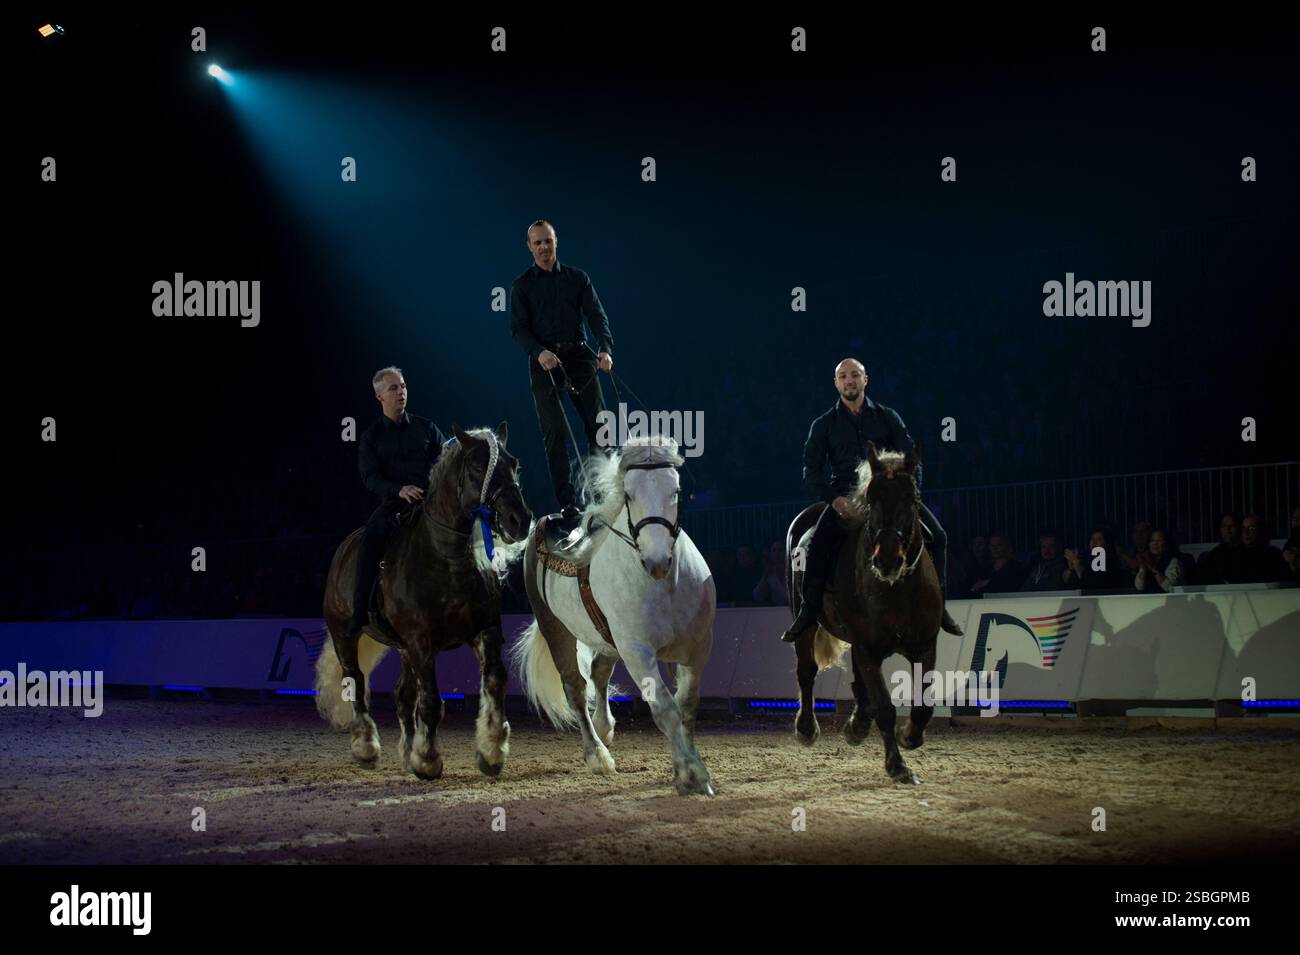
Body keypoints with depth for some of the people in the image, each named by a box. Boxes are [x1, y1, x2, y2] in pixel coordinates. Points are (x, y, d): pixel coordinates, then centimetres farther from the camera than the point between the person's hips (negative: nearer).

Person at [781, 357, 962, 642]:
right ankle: (808, 611, -17)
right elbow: (811, 471, 4)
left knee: (936, 535, -15)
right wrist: (835, 499, -13)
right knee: (818, 544, -29)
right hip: (844, 497, -1)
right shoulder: (824, 425, 10)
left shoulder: (887, 417, 13)